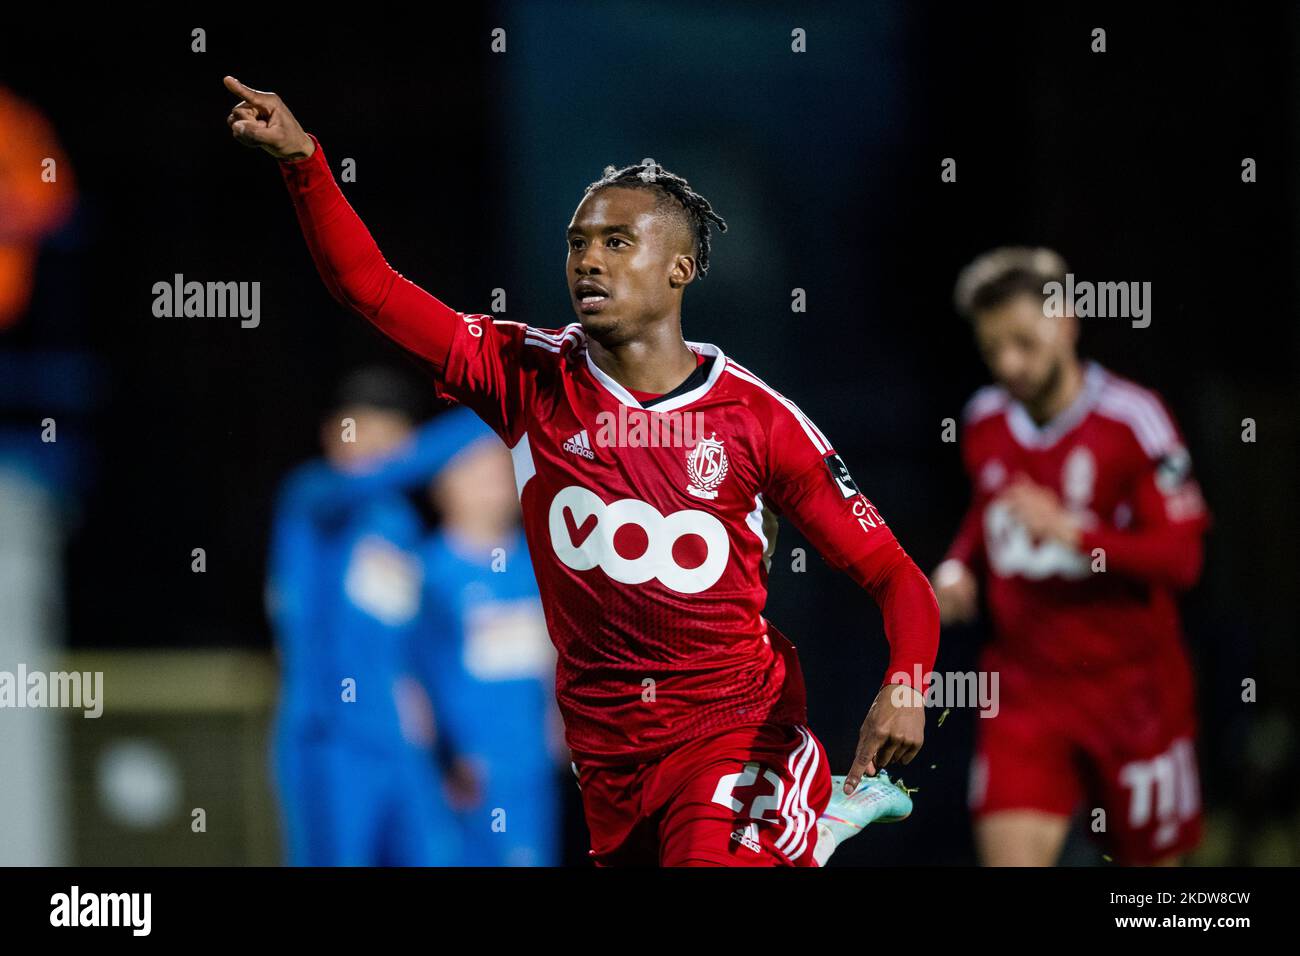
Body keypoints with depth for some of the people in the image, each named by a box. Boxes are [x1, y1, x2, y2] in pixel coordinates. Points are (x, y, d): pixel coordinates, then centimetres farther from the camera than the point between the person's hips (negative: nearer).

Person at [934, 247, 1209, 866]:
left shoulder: (1132, 419, -12)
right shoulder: (984, 422, 5)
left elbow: (1180, 558, -16)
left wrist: (1073, 530, -29)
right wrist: (958, 570, 3)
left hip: (1131, 687, -3)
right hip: (1026, 690, 3)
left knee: (1150, 863, 10)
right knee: (1010, 860, -14)